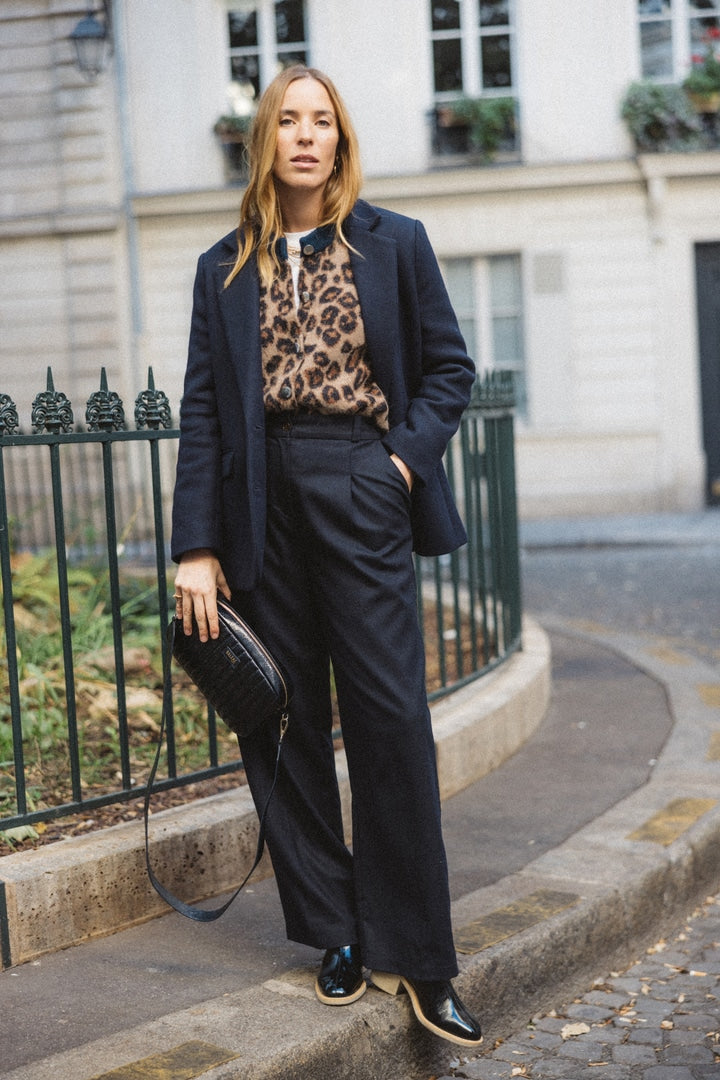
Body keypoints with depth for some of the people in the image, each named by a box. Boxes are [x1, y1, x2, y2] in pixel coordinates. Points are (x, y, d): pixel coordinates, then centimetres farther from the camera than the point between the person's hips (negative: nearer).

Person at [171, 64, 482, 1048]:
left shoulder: (395, 244, 8)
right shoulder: (225, 268, 10)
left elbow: (450, 365, 10)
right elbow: (202, 408, 5)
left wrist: (410, 456, -7)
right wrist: (196, 546, -3)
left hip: (360, 492, -2)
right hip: (263, 501, 2)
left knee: (389, 717, -5)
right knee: (285, 723, 4)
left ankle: (417, 957, 4)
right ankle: (337, 936, 18)